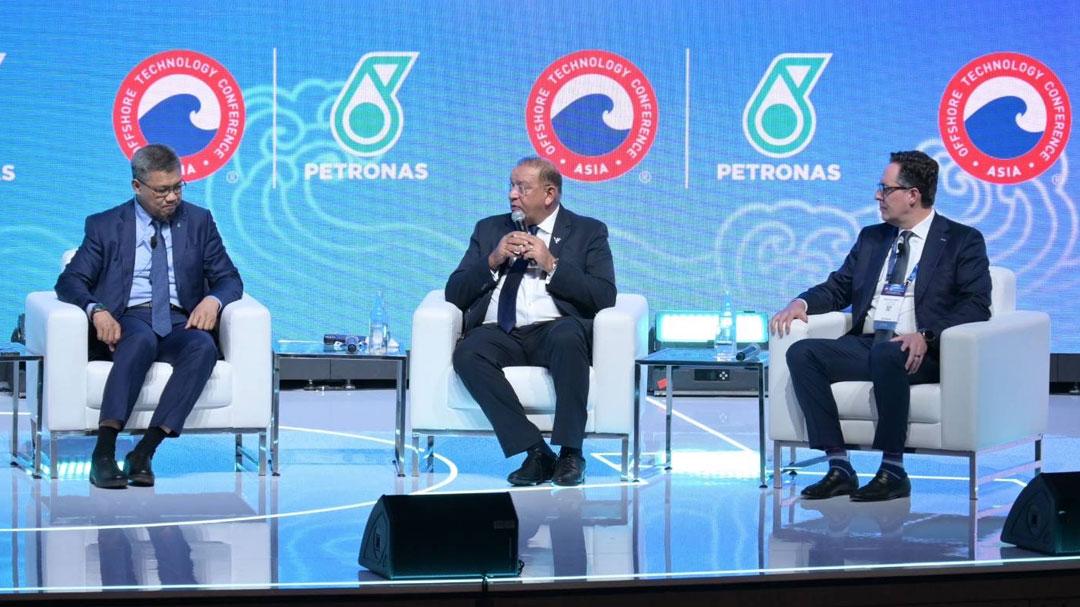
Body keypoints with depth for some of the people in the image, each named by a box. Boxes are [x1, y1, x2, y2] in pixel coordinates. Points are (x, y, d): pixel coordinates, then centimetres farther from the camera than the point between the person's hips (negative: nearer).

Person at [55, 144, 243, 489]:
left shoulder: (199, 222, 14)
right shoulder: (105, 226, 10)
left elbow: (229, 279, 12)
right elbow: (70, 280, 2)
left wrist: (213, 300, -13)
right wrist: (97, 311, -20)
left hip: (179, 322, 2)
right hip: (127, 321, -2)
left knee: (203, 347, -34)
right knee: (142, 339, -39)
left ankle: (145, 451, -36)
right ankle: (103, 451, -42)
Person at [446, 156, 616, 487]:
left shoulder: (588, 232, 13)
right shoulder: (489, 229, 21)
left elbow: (604, 297, -1)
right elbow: (455, 294, 14)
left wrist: (551, 265, -8)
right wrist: (493, 261, -2)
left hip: (554, 331, -2)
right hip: (499, 334, 3)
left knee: (567, 335, -38)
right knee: (467, 354, -31)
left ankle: (570, 453, -29)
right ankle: (535, 451, -27)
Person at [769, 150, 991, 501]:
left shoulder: (963, 241, 5)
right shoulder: (871, 238, 23)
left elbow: (976, 304, -6)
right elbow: (838, 287, 23)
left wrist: (927, 336, -23)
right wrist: (802, 303, 0)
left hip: (920, 352, -6)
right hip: (864, 345, 6)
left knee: (886, 354, -39)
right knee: (801, 353, -19)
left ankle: (893, 470, -28)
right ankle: (839, 468, -21)